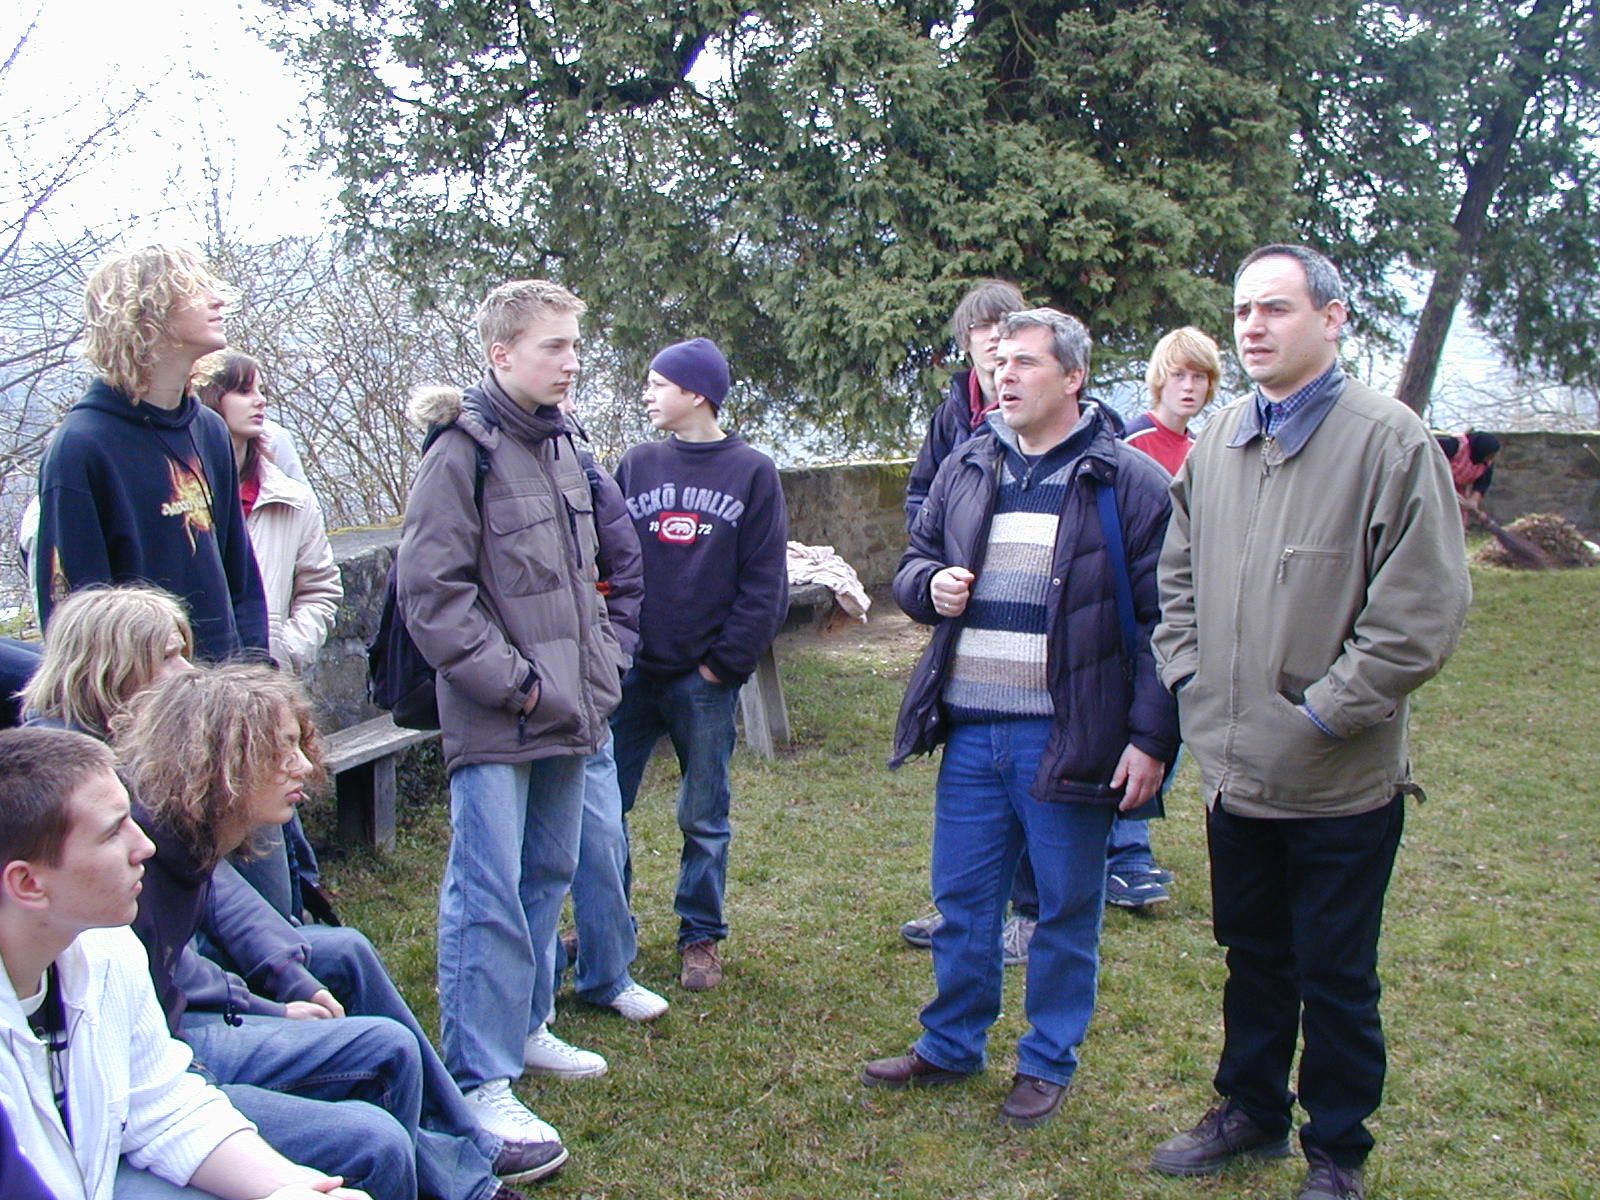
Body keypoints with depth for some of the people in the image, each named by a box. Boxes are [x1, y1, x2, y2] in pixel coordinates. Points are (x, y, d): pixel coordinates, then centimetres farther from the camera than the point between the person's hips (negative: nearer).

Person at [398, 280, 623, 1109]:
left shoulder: (559, 446, 14)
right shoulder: (464, 450, -11)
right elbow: (430, 591, -16)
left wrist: (600, 670, 14)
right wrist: (508, 682, -16)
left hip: (568, 711, 9)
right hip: (493, 724, -8)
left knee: (548, 878, 18)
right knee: (489, 898, -7)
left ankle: (526, 1027, 33)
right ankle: (481, 1082, 1)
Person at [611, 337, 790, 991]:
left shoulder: (753, 472, -1)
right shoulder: (636, 465, 8)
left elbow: (765, 582, -5)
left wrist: (728, 661, -10)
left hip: (705, 680, -3)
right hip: (631, 671, 3)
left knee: (704, 819, 9)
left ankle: (701, 937, 23)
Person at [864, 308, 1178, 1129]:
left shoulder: (1128, 482, -6)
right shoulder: (965, 471, 10)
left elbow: (1161, 621, -7)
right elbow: (913, 563, 21)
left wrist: (1151, 737, -12)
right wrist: (928, 584, -3)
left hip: (1069, 740, -4)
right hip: (971, 732, 5)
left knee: (1065, 911, 10)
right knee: (961, 904, 14)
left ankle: (1048, 1062, 27)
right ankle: (950, 1046, 32)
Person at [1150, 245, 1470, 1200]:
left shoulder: (1390, 440, -14)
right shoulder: (1218, 440, 6)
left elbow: (1423, 615, -17)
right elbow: (1180, 573, 18)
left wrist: (1322, 714, -15)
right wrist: (1189, 674, 6)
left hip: (1341, 781, -6)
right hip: (1235, 767, 6)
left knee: (1335, 977, 9)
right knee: (1254, 958, 21)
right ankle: (1253, 1112, 40)